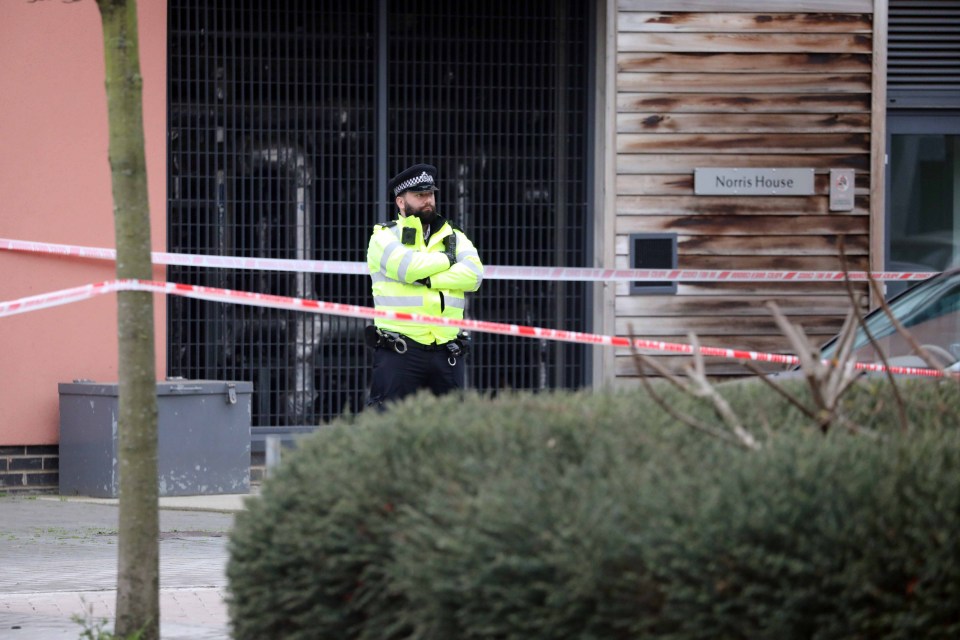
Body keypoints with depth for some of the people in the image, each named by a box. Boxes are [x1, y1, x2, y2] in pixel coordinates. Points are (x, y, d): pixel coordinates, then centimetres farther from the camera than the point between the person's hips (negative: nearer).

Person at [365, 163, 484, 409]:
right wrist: (446, 259, 0)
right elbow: (407, 267, -16)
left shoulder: (454, 238, 17)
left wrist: (428, 280, -12)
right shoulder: (384, 237, 5)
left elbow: (473, 274, -2)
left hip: (447, 353, 4)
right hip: (399, 353, -4)